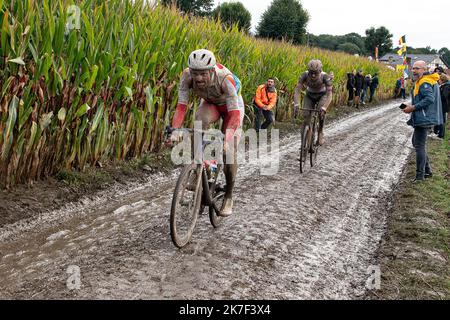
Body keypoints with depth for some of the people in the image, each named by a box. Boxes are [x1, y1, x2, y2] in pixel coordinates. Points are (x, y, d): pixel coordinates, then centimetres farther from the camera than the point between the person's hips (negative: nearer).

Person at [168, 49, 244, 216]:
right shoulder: (187, 76, -30)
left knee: (229, 151, -9)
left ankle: (228, 197, 11)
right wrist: (175, 130, -43)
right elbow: (181, 105, -28)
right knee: (200, 121, -34)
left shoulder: (225, 78, -40)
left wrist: (228, 140, -54)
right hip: (210, 103, 3)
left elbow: (234, 113, -42)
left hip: (232, 105, -2)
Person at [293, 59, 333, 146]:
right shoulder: (305, 75, -30)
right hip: (309, 95, 2)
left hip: (322, 95, -2)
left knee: (321, 112, -30)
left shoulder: (325, 77, -35)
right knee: (306, 116, -15)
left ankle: (320, 133, -10)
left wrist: (324, 107, -55)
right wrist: (296, 104, -50)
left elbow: (329, 94, -40)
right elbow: (297, 90, -33)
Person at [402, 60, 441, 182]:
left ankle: (420, 176, -1)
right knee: (417, 143, 20)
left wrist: (413, 107, -22)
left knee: (419, 146, -6)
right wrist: (411, 106, 7)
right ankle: (427, 170, 27)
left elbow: (430, 98, -28)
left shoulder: (424, 82, -16)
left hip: (423, 119, -11)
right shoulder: (420, 82, 17)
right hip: (421, 119, 11)